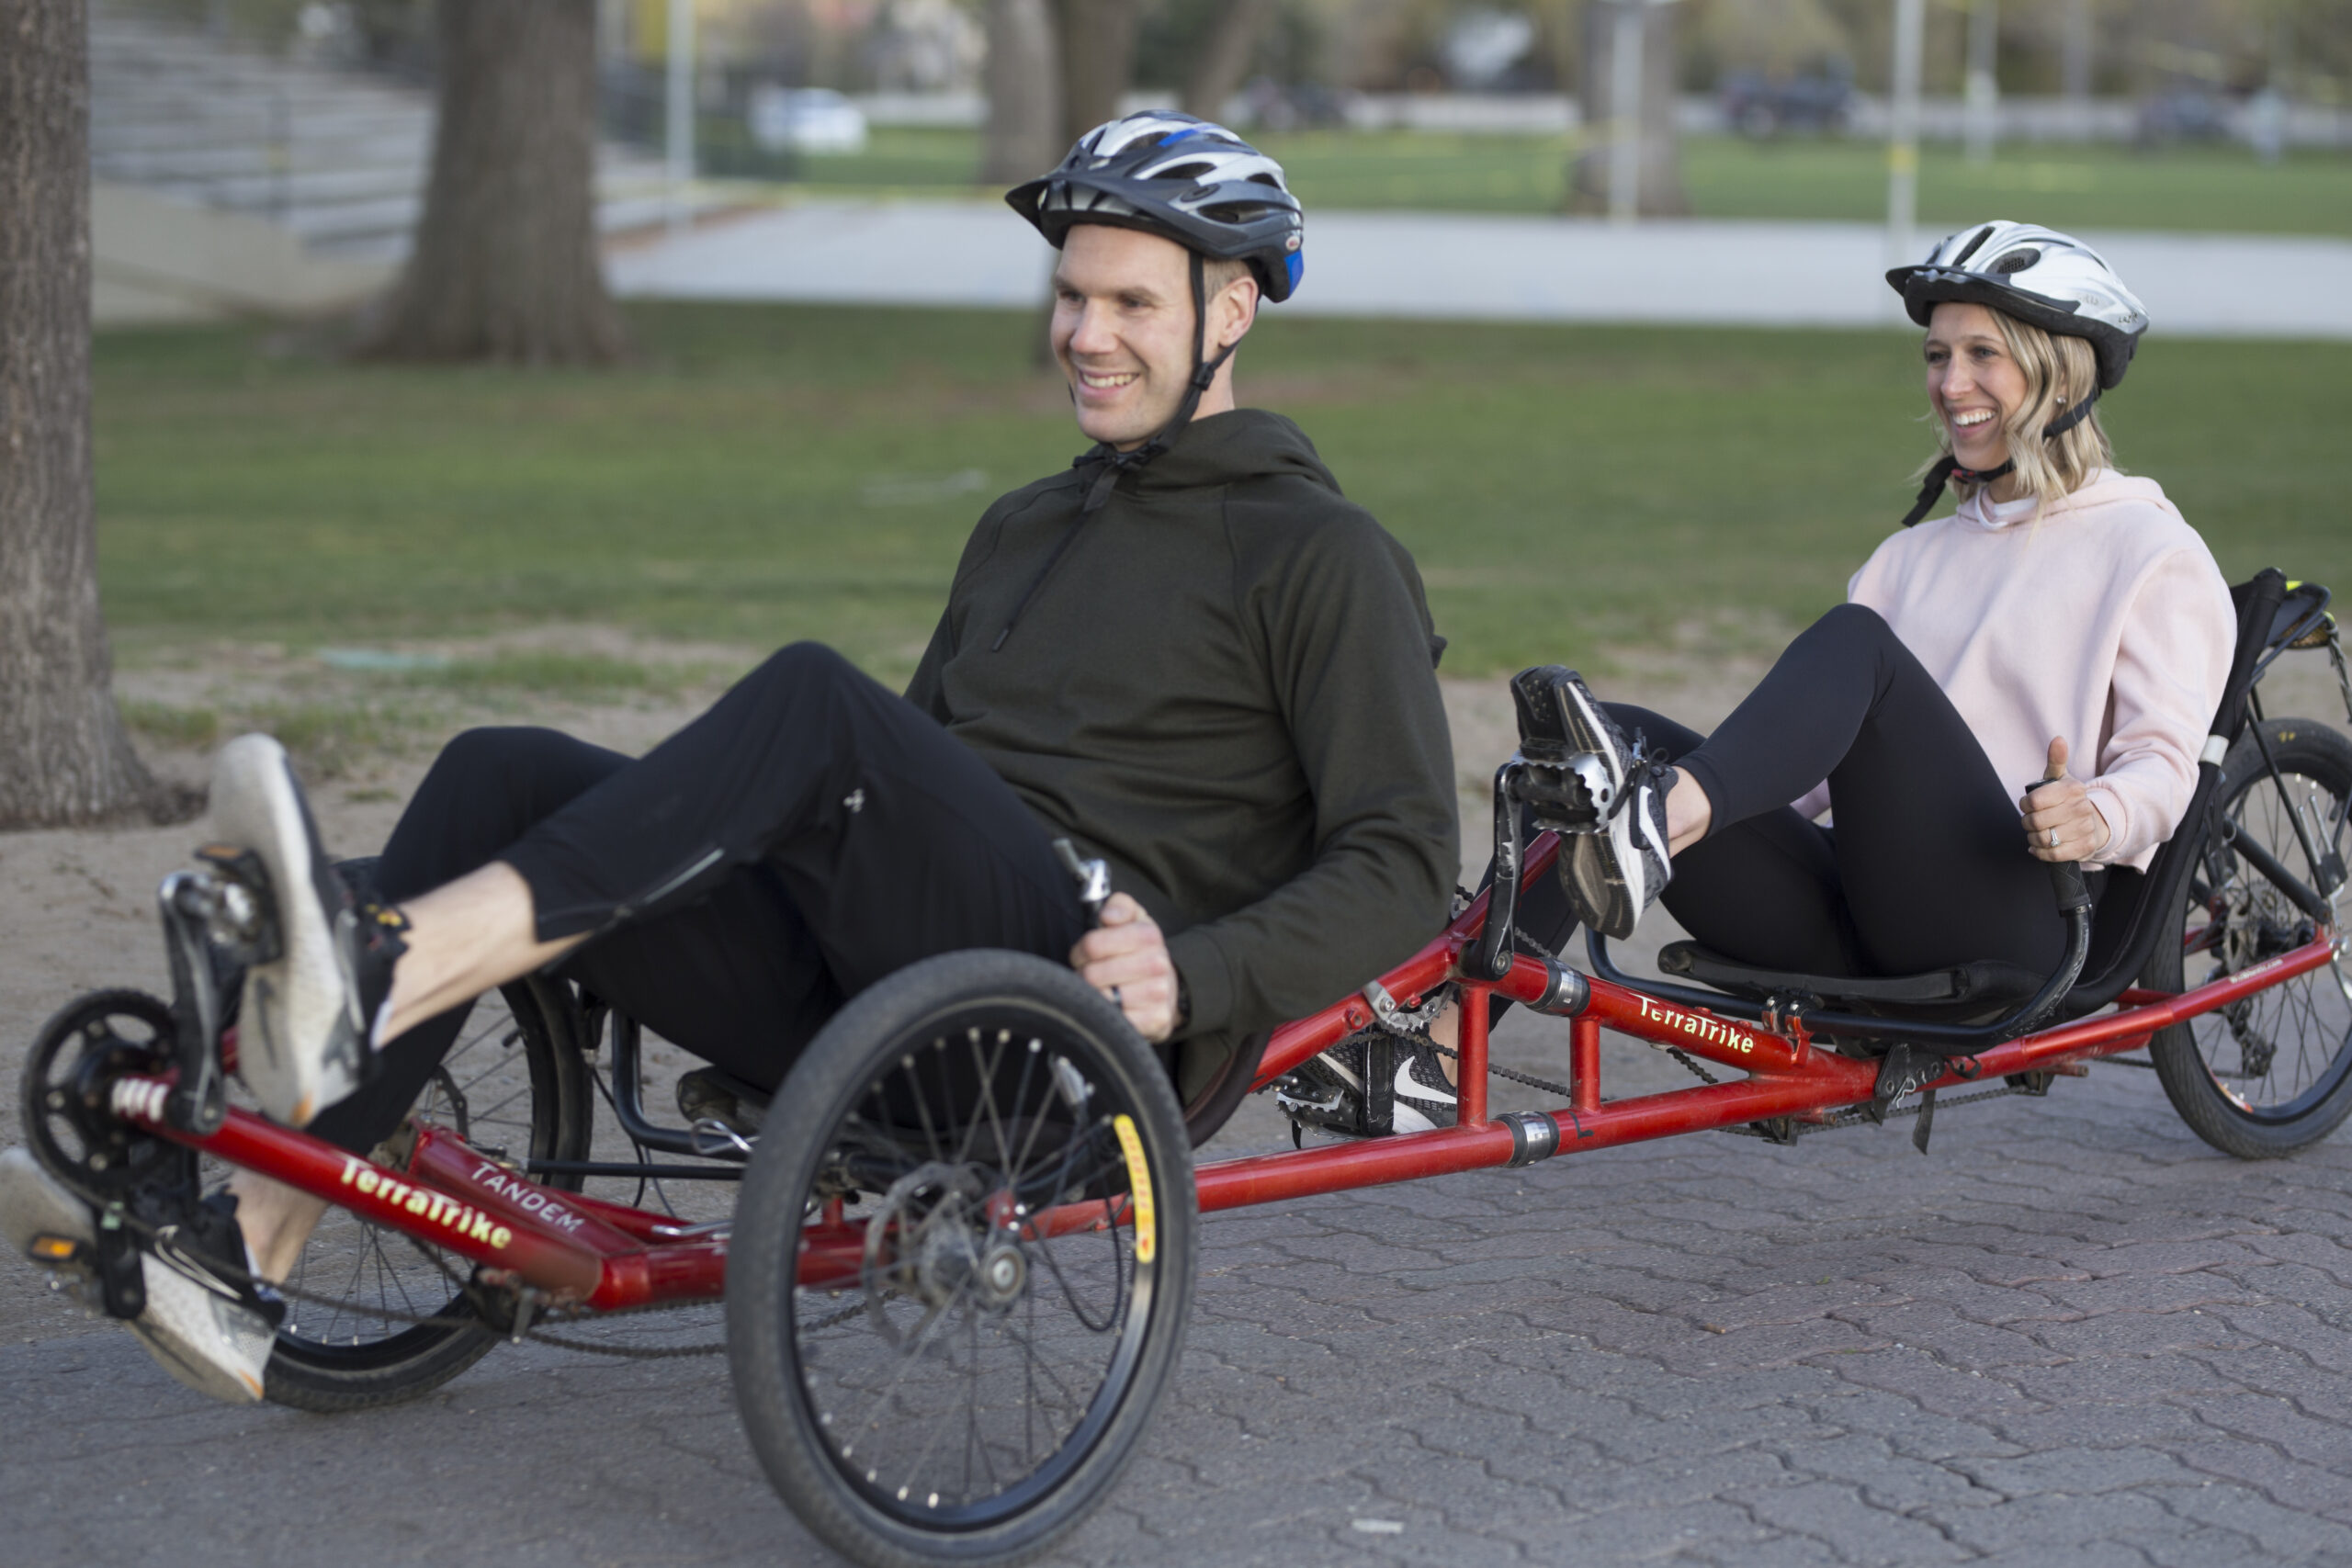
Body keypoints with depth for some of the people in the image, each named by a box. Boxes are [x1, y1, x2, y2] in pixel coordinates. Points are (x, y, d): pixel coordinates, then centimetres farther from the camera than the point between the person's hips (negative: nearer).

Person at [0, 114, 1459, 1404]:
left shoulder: (1323, 556, 5)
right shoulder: (1027, 528, 28)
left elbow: (1406, 863, -4)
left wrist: (1194, 979, -19)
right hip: (860, 990, 7)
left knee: (812, 695, -33)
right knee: (506, 775, -13)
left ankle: (371, 983, -47)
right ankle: (244, 1252, -22)